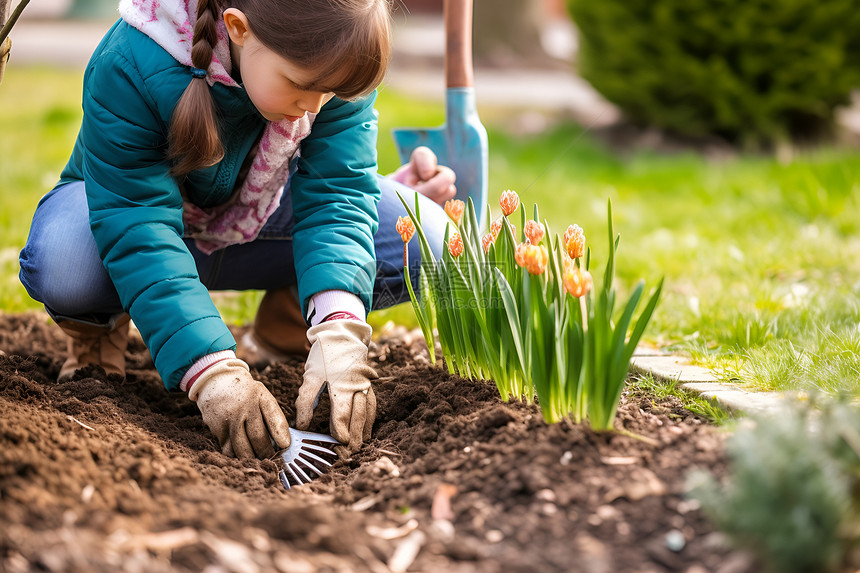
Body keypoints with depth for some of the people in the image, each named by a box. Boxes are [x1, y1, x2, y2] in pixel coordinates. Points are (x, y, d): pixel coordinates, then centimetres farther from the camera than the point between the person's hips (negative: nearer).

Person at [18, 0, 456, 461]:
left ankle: (286, 321, 8)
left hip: (255, 222, 3)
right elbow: (136, 234, -39)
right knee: (61, 268, -40)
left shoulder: (335, 68, -25)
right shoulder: (128, 69, -36)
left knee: (426, 241, -21)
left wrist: (338, 330, -46)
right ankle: (99, 324, 0)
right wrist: (210, 371, -50)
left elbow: (336, 195, -28)